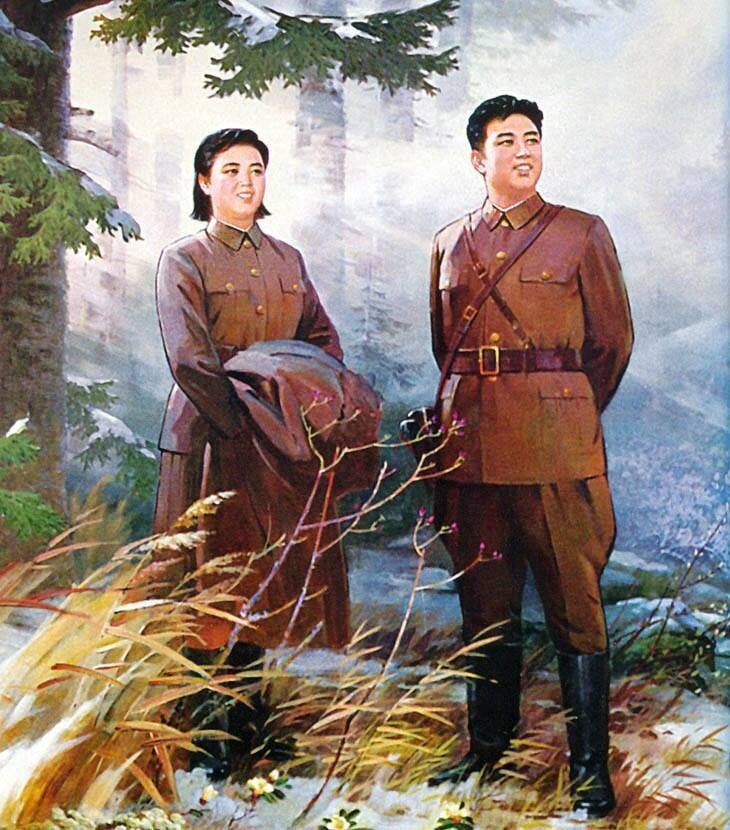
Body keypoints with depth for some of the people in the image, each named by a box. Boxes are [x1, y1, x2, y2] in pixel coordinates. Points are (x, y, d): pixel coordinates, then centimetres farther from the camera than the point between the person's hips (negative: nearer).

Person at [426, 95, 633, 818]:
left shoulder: (582, 233, 5)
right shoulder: (450, 243, 14)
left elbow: (613, 341, 8)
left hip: (557, 444, -3)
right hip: (470, 440, 3)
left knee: (574, 604, -2)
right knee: (484, 603, 10)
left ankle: (589, 768, 5)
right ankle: (488, 744, 24)